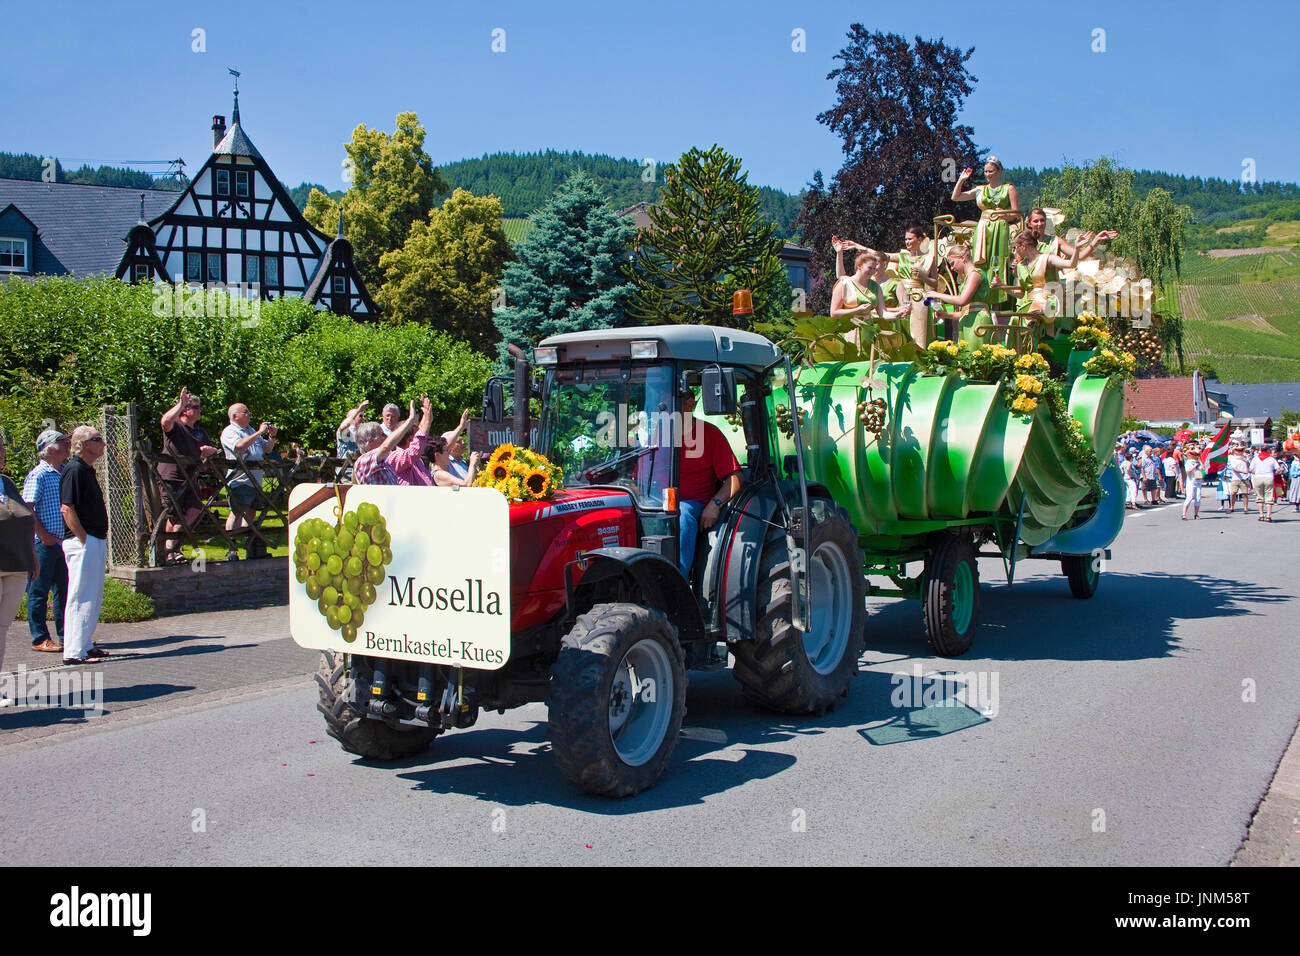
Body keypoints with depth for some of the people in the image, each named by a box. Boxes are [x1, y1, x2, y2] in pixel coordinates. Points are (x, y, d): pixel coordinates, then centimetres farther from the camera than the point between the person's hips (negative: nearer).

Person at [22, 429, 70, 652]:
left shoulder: (66, 472, 13)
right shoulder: (38, 475, -10)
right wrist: (43, 535, -17)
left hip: (64, 541, 8)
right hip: (44, 543, -7)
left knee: (64, 589, 12)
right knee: (39, 591, 1)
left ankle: (66, 635, 20)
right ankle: (40, 639, 7)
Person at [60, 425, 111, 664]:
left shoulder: (87, 470, 17)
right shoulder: (74, 470, -13)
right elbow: (67, 509, -19)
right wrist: (84, 540, -20)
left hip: (96, 542, 10)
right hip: (82, 543, -10)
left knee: (94, 597, 14)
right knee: (82, 597, -8)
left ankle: (85, 644, 23)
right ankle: (74, 652, -5)